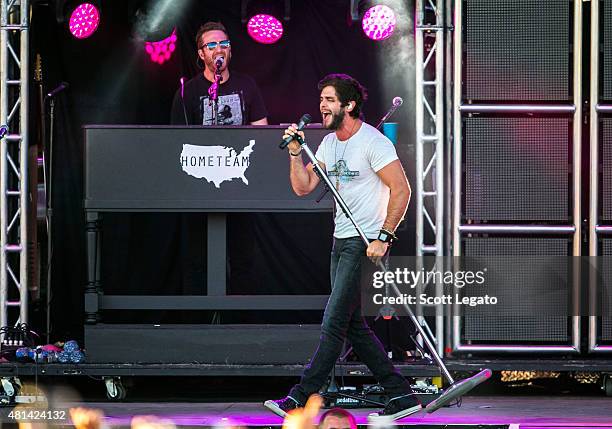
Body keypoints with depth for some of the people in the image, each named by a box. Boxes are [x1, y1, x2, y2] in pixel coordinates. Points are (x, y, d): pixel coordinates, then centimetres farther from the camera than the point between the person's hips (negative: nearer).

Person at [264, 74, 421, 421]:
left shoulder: (373, 142, -14)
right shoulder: (330, 143, 12)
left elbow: (401, 190, -17)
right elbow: (303, 187, 10)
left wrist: (383, 237, -20)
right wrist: (296, 152, -5)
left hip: (366, 242, -10)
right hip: (342, 241, 10)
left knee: (334, 323, -8)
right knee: (354, 326, 9)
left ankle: (300, 398, -8)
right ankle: (402, 395, 13)